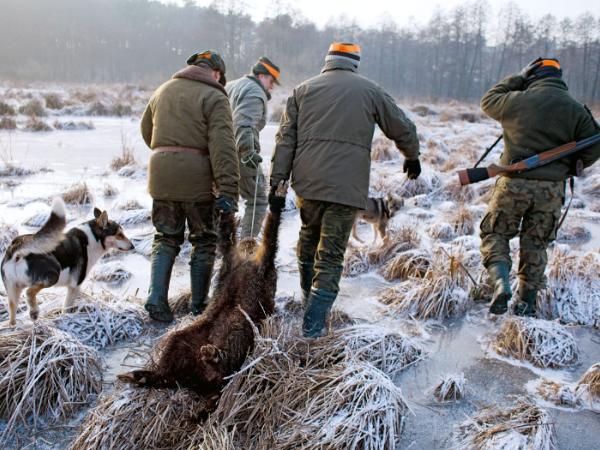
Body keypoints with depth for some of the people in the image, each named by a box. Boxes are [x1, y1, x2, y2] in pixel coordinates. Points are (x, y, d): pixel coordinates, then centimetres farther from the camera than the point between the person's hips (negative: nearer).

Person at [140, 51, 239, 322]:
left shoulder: (163, 91, 15)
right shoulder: (214, 97, -5)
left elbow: (146, 130, 24)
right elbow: (223, 147, -15)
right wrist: (228, 191, -18)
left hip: (161, 176, 5)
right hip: (196, 178, -5)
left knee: (166, 239, 17)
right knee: (204, 241, 10)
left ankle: (156, 299, 6)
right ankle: (199, 305, 16)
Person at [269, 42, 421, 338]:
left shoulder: (303, 90, 13)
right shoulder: (369, 91, 9)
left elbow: (286, 139, 6)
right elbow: (403, 129, 17)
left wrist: (276, 181, 6)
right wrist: (412, 158, 35)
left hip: (307, 182, 3)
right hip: (348, 187, -2)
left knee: (308, 238, 24)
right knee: (331, 254, 2)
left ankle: (309, 300, 37)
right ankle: (314, 322, -1)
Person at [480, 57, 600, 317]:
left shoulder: (517, 100, -5)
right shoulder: (576, 110, 2)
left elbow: (488, 102, 14)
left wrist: (519, 79, 18)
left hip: (514, 183, -2)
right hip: (552, 188, 3)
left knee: (495, 234, 11)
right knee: (535, 244, 14)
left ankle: (501, 282, -11)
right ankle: (527, 301, 19)